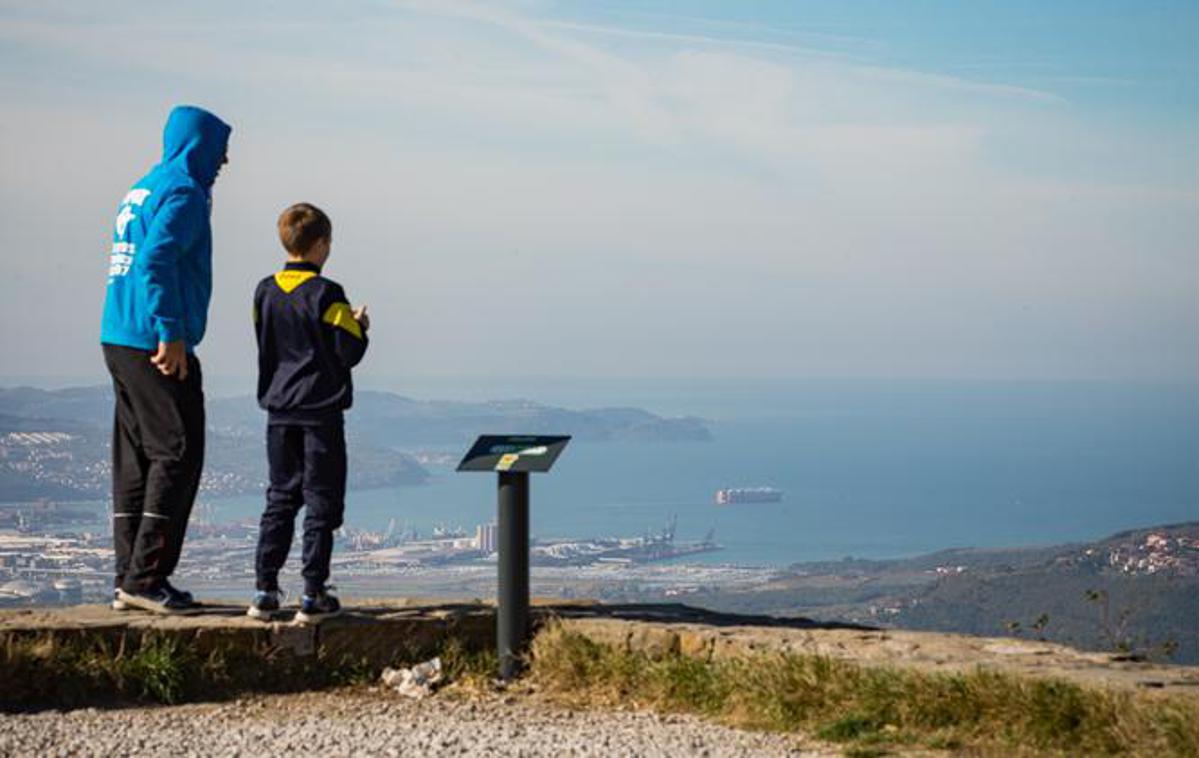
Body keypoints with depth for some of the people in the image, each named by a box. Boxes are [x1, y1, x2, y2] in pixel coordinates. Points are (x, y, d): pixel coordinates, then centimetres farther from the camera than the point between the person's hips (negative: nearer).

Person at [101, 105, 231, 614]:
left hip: (118, 340, 10)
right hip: (155, 346, -10)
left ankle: (129, 580, 12)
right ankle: (145, 577, -8)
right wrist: (171, 334, -23)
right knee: (177, 456, -6)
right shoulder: (182, 193, -9)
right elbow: (155, 260, -22)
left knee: (135, 460, 10)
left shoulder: (140, 191, 19)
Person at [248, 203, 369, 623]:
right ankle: (314, 595, -1)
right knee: (322, 502, 1)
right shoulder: (326, 294, -12)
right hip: (322, 413, -5)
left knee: (280, 499, 12)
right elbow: (349, 351, -13)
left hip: (279, 412, 5)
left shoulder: (265, 291, 5)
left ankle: (265, 591, 8)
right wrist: (360, 326, 9)